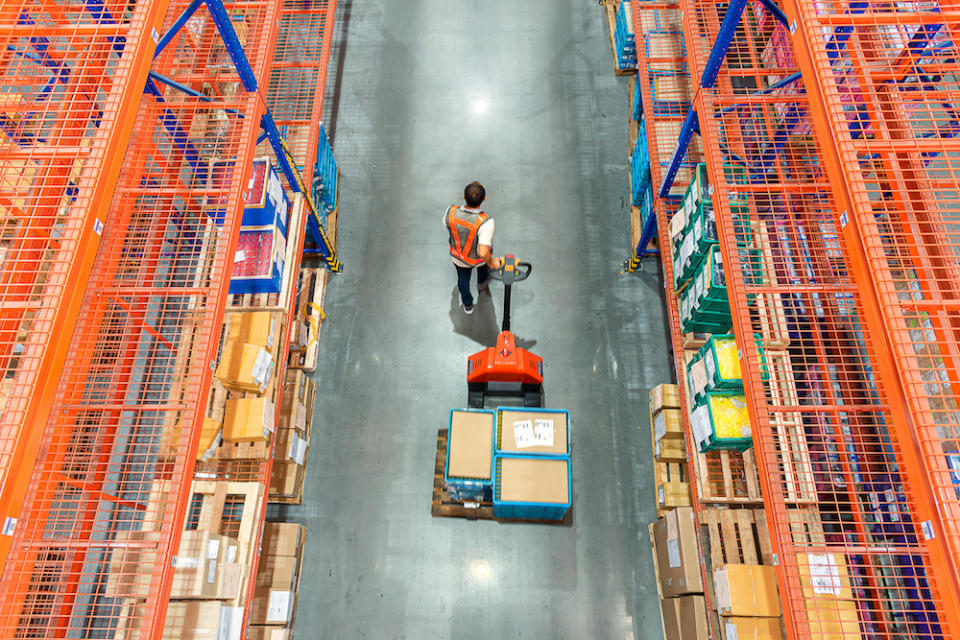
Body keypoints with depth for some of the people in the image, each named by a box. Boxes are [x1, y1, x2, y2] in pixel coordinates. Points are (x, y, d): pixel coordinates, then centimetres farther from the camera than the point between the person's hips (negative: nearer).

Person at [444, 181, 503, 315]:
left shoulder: (451, 212, -33)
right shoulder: (485, 222, -44)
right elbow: (483, 252, -47)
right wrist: (491, 262, -23)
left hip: (458, 256, 1)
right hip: (479, 257, -1)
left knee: (463, 277, 33)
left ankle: (468, 305, 58)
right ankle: (482, 283, 70)